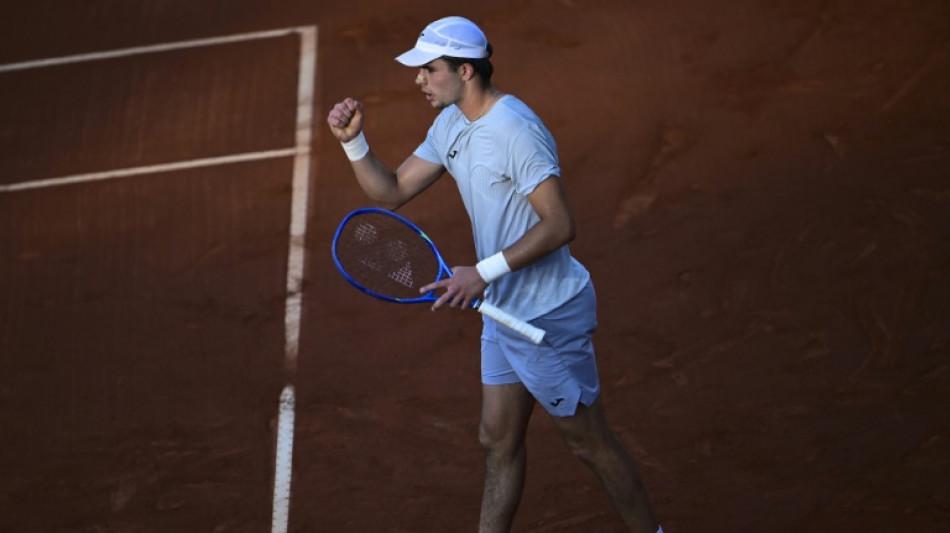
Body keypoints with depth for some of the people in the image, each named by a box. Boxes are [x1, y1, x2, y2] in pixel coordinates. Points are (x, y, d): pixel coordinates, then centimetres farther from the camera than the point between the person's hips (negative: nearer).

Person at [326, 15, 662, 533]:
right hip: (503, 312, 9)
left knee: (589, 441, 6)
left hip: (548, 315, -9)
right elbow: (391, 191, 9)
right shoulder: (450, 124, 6)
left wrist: (485, 272, -31)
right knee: (498, 441, 15)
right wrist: (353, 140, -6)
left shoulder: (514, 129, -24)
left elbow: (559, 225, -27)